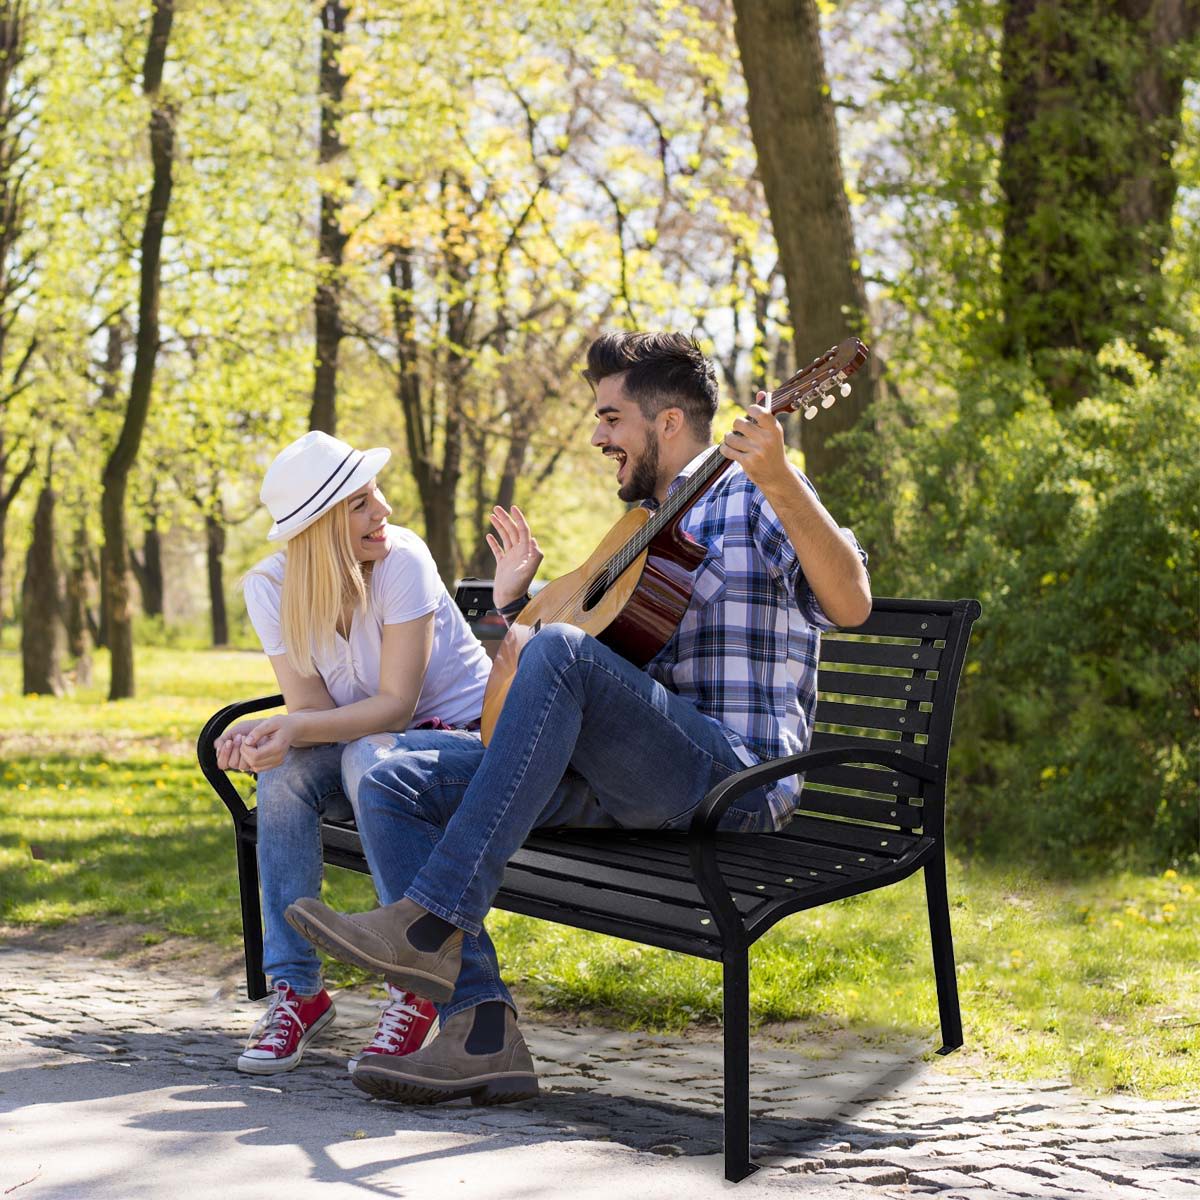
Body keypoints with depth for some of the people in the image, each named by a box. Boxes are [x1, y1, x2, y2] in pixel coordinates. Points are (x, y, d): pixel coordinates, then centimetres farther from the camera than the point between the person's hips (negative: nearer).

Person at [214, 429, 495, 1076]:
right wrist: (261, 731, -36)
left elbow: (396, 705, -23)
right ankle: (296, 990, -20)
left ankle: (417, 990, -26)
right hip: (368, 745, 4)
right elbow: (311, 709, -12)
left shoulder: (402, 560, -21)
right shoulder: (271, 587, -8)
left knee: (369, 758, -36)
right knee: (284, 769, -27)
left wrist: (288, 727, -37)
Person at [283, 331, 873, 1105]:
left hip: (737, 772, -8)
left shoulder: (751, 496, 4)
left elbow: (850, 605, -15)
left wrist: (780, 482, -27)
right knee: (391, 787, -6)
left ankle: (432, 925, -35)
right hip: (622, 774, 8)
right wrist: (515, 601, 19)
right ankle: (483, 1032, -21)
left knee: (561, 653, -34)